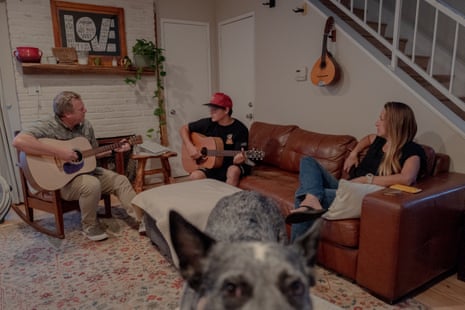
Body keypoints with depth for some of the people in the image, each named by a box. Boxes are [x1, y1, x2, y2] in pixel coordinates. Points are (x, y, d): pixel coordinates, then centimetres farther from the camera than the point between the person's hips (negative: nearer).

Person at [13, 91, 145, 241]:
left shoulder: (85, 125, 2)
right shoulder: (47, 127, -21)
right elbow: (19, 141, -38)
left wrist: (115, 149, 2)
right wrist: (58, 152, -38)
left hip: (84, 170, 7)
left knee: (120, 180, -6)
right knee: (92, 184, -34)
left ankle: (142, 219, -5)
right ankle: (89, 226, -10)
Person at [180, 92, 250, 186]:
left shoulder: (240, 129, -11)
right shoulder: (208, 123, -2)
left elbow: (238, 155, -14)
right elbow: (184, 129, 8)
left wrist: (238, 159, -39)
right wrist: (190, 146, -8)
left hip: (231, 165, -2)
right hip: (210, 164, 2)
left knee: (234, 171, -37)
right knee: (195, 176, -28)